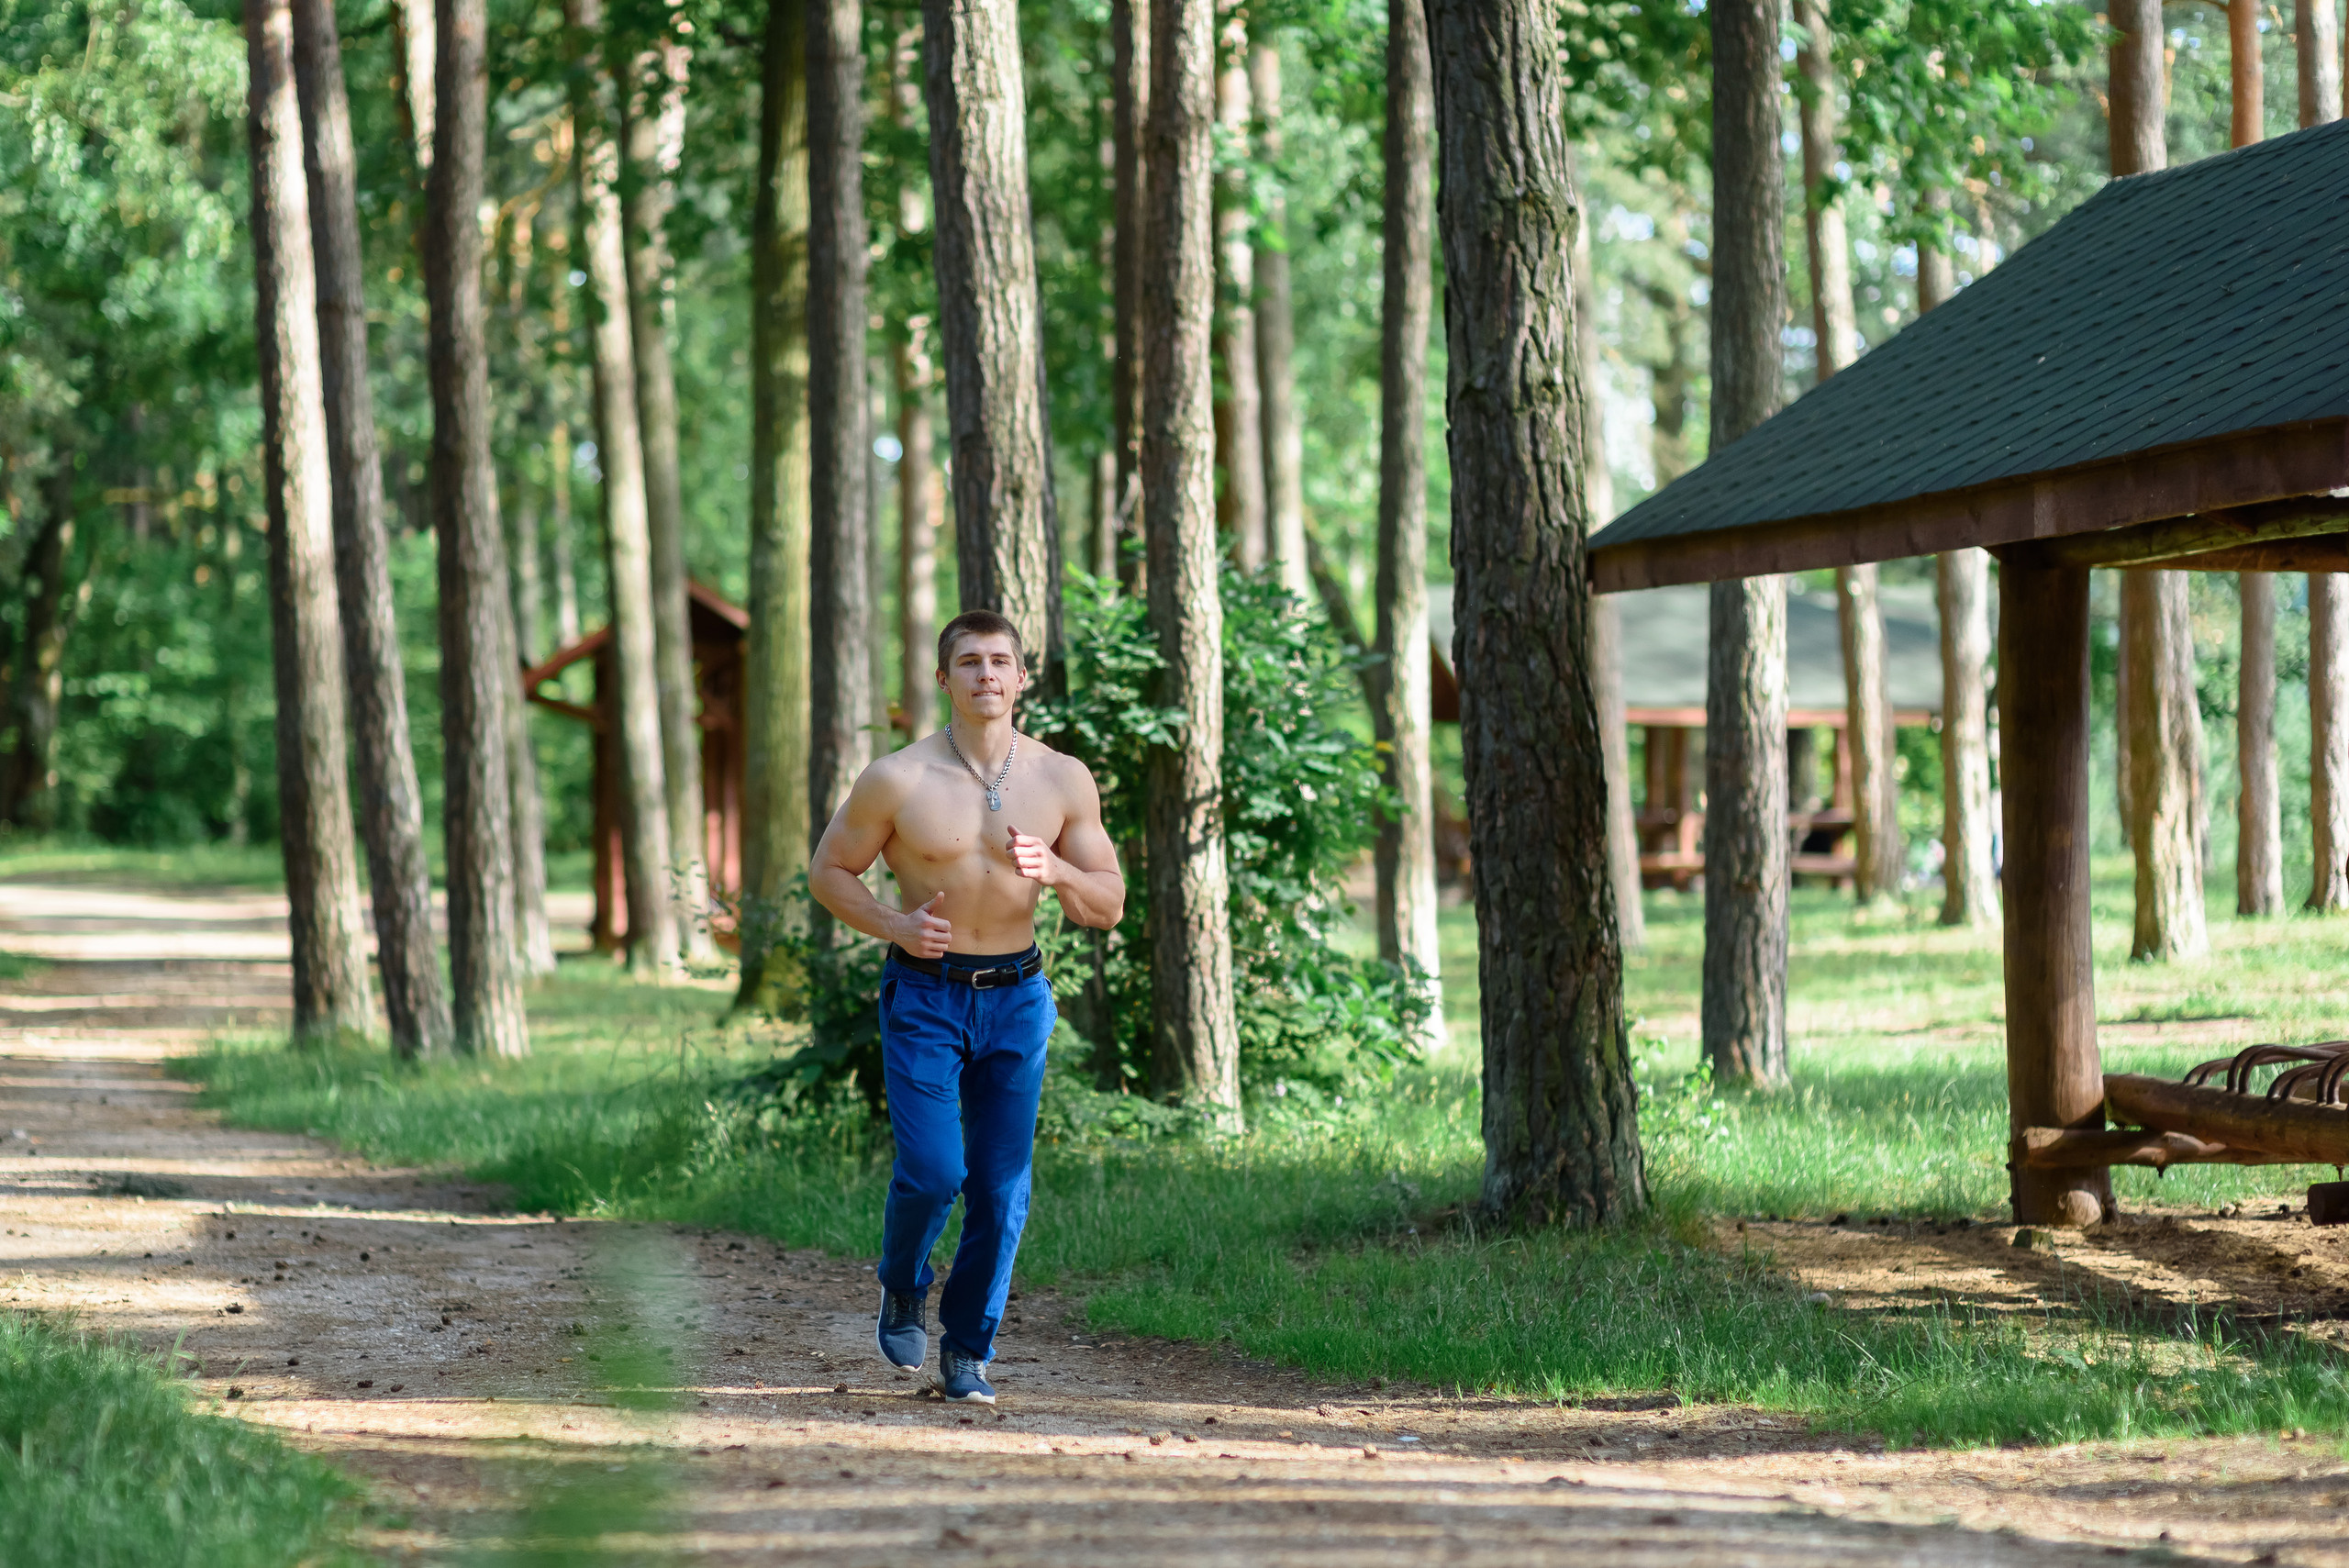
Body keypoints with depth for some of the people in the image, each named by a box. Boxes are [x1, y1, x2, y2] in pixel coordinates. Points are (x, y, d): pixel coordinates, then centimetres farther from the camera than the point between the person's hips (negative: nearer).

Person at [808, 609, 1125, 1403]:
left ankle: (968, 1349, 15)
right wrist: (893, 925, -15)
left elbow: (1110, 905, 3)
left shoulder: (1063, 781, -1)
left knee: (1001, 1185, 0)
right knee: (932, 1172, -13)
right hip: (924, 995, -2)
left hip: (1016, 999, 2)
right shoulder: (897, 780, -8)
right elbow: (828, 870, 3)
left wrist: (1054, 870, -18)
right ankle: (903, 1290, 19)